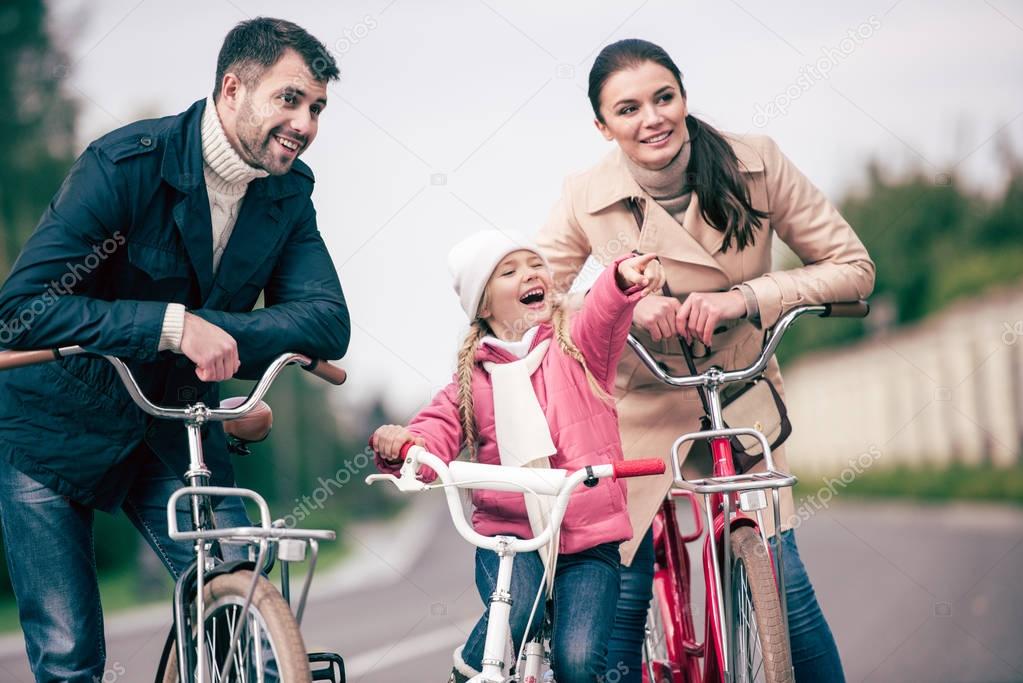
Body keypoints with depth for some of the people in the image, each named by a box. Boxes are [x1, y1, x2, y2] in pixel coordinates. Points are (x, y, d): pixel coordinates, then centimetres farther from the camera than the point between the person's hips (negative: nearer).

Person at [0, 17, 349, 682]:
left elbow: (328, 322, -13)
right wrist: (171, 325, -40)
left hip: (174, 428, 4)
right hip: (58, 430, -4)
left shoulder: (289, 191, -5)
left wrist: (214, 335, -30)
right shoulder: (126, 163, -22)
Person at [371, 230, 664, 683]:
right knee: (516, 614, -30)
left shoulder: (577, 345, 5)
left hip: (588, 542, -1)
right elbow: (437, 433, 2)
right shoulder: (472, 377, 10)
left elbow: (604, 313, -17)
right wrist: (400, 444, -23)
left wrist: (624, 279, -41)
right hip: (508, 532, 1)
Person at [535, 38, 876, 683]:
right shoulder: (587, 198, -14)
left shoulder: (756, 163, -14)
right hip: (641, 407, 0)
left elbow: (853, 267, -10)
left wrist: (745, 298, -25)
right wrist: (626, 302, -27)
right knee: (623, 594, -1)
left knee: (780, 578, -9)